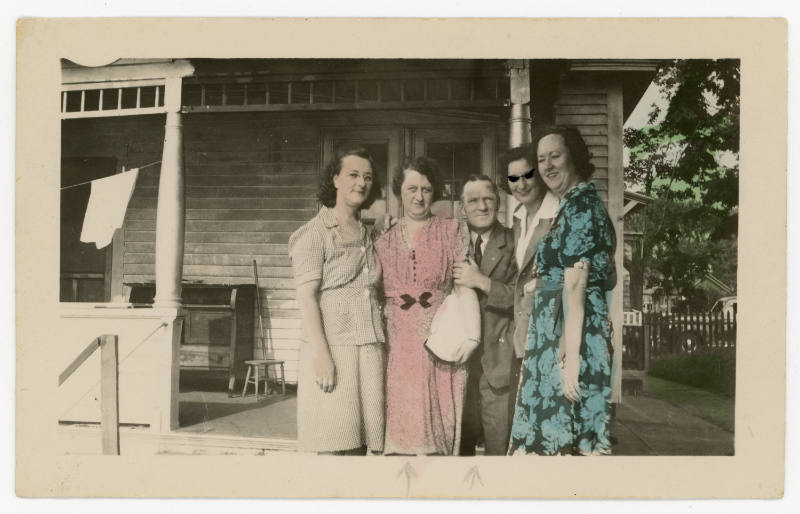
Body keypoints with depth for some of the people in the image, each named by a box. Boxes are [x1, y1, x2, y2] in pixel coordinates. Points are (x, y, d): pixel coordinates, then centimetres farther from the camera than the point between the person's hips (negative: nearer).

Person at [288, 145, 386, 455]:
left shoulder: (368, 235, 19)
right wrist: (321, 353, -17)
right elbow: (306, 296, -8)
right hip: (332, 349, -6)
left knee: (360, 445, 5)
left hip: (370, 350, 6)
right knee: (331, 447, -5)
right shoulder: (315, 233, -1)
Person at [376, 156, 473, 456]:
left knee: (436, 428, -4)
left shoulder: (450, 231, 7)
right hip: (399, 346, 2)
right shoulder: (385, 242, 14)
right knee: (400, 428, -1)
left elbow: (465, 285, 0)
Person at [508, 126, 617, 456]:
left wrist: (570, 358, -22)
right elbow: (607, 278, 21)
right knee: (577, 436, 12)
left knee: (559, 434, -5)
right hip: (560, 334, 10)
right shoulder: (582, 202, 17)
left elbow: (576, 288, -20)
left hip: (570, 335, -10)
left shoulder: (579, 206, -13)